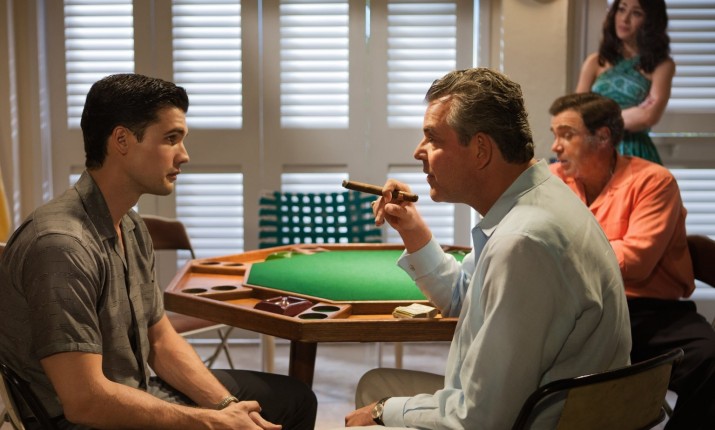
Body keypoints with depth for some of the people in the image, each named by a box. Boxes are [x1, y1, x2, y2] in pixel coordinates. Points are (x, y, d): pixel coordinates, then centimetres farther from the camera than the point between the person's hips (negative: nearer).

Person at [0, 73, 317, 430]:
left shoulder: (131, 228, 5)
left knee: (295, 399, 15)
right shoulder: (63, 245, -25)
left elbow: (162, 341, 9)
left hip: (143, 395, 9)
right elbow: (84, 400, -26)